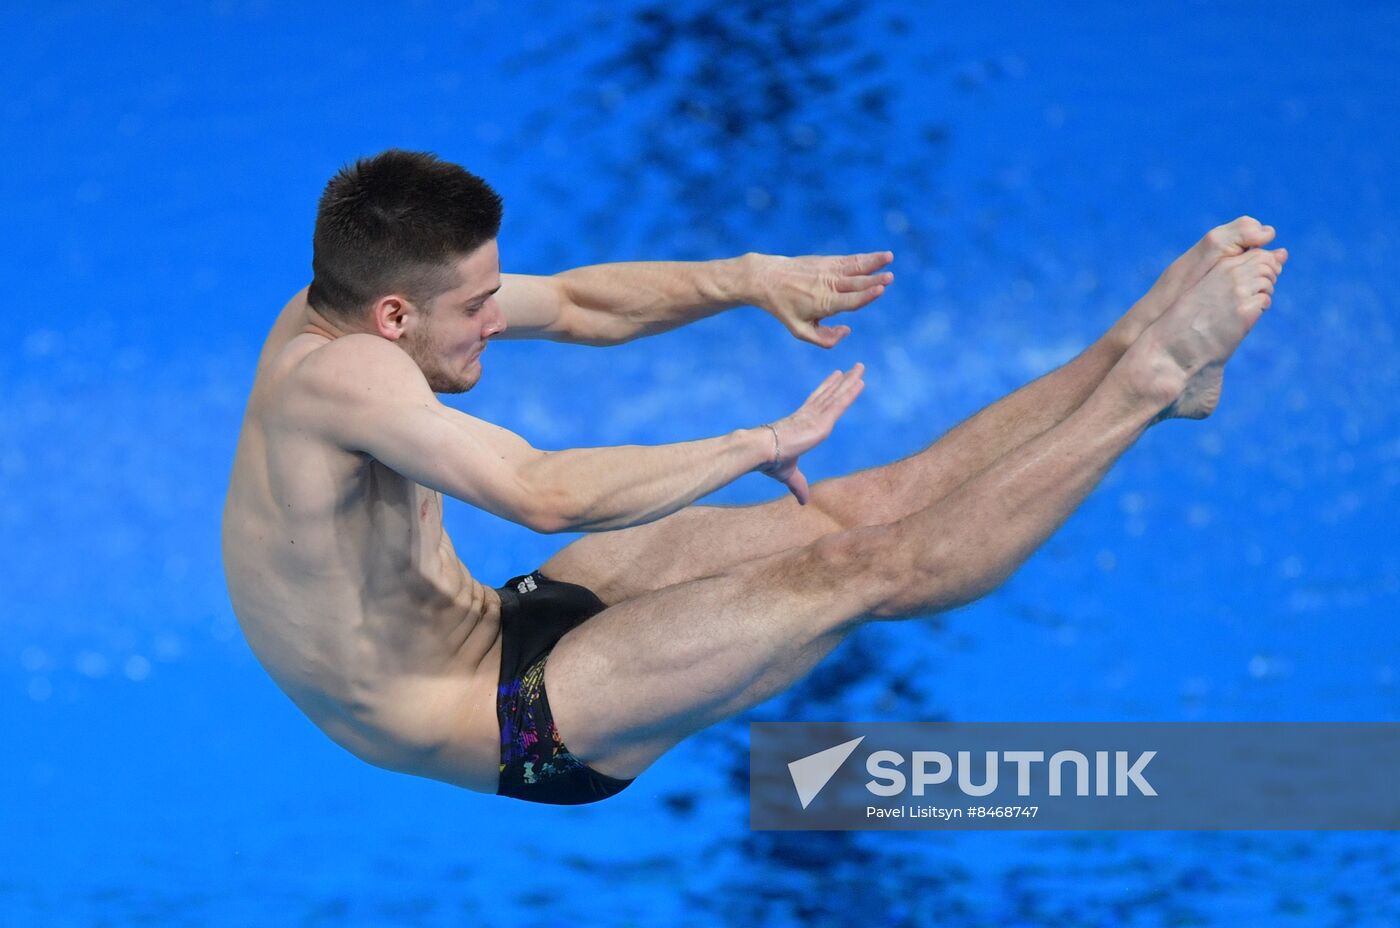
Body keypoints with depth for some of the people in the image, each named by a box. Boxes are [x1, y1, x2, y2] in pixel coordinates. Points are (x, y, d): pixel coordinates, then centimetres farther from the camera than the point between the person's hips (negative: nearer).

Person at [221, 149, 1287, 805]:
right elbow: (545, 495, -40)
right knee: (876, 567, -14)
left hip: (501, 626, 9)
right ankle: (1154, 378, -10)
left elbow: (577, 304, 7)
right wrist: (762, 445, -31)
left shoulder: (344, 308, -1)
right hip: (512, 726, -9)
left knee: (870, 502, 2)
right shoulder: (335, 374, -30)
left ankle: (1138, 347, 3)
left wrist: (749, 279, -8)